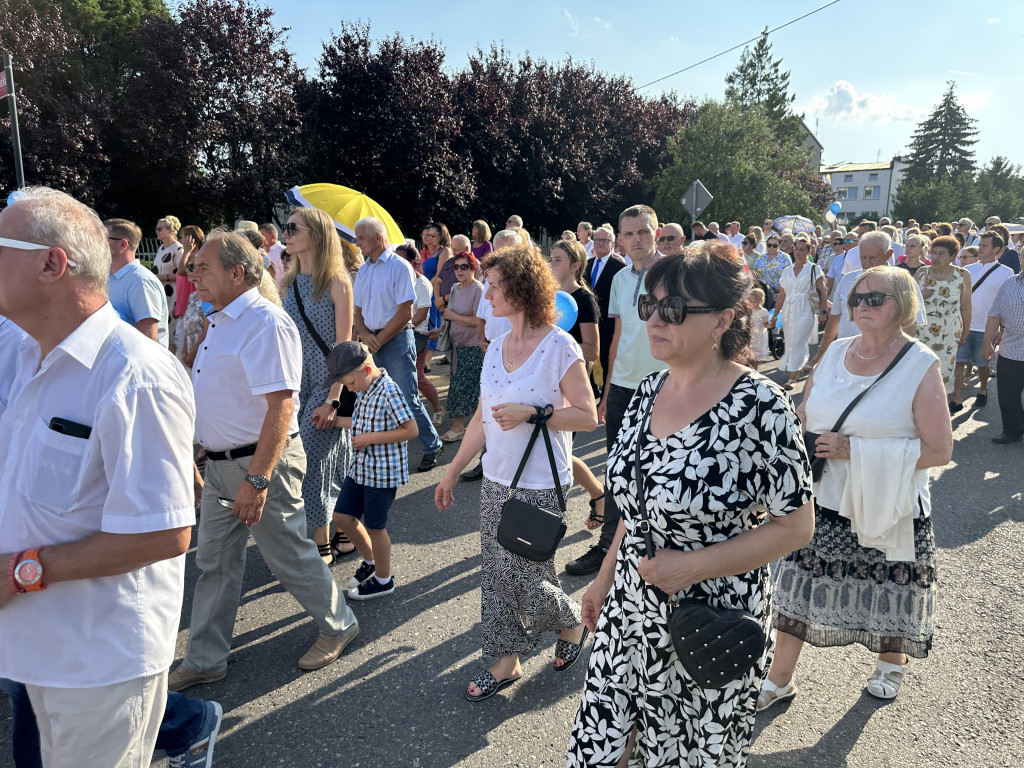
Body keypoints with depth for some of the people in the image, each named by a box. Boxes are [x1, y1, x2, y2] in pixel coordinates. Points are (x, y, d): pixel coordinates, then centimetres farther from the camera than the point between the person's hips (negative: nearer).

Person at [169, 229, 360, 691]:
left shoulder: (265, 323, -20)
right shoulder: (222, 321, 12)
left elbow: (281, 406, -27)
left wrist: (256, 479, -28)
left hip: (261, 462, -9)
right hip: (220, 463, 9)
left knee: (289, 555, 6)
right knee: (214, 562, 15)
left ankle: (338, 626, 29)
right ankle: (204, 661, 30)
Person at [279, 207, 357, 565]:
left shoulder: (336, 282, -9)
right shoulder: (288, 284, 10)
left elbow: (343, 346, -12)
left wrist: (333, 400, -17)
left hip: (327, 384, -6)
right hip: (296, 384, 6)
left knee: (313, 459, -5)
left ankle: (323, 547, 10)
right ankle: (340, 535, 24)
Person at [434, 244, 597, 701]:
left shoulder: (560, 347, -13)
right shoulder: (496, 347, 7)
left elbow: (588, 417, -11)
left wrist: (534, 412, -24)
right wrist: (453, 471, 15)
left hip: (539, 484, -6)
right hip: (496, 480, 7)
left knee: (529, 576, 3)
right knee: (496, 573, 12)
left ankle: (572, 624, 33)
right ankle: (506, 660, 29)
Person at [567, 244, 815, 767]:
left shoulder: (759, 407, -20)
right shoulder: (649, 390, -1)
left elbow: (796, 526, -14)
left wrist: (695, 566, -22)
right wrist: (605, 577, 15)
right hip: (630, 611, 5)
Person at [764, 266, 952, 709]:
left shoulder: (921, 366, -11)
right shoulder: (835, 354, 2)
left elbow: (939, 451, -15)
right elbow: (804, 419, 16)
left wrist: (853, 449, -21)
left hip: (887, 507, -3)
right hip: (823, 501, 4)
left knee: (889, 591, 16)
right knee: (798, 588, 8)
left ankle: (892, 661, 46)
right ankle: (779, 680, 25)